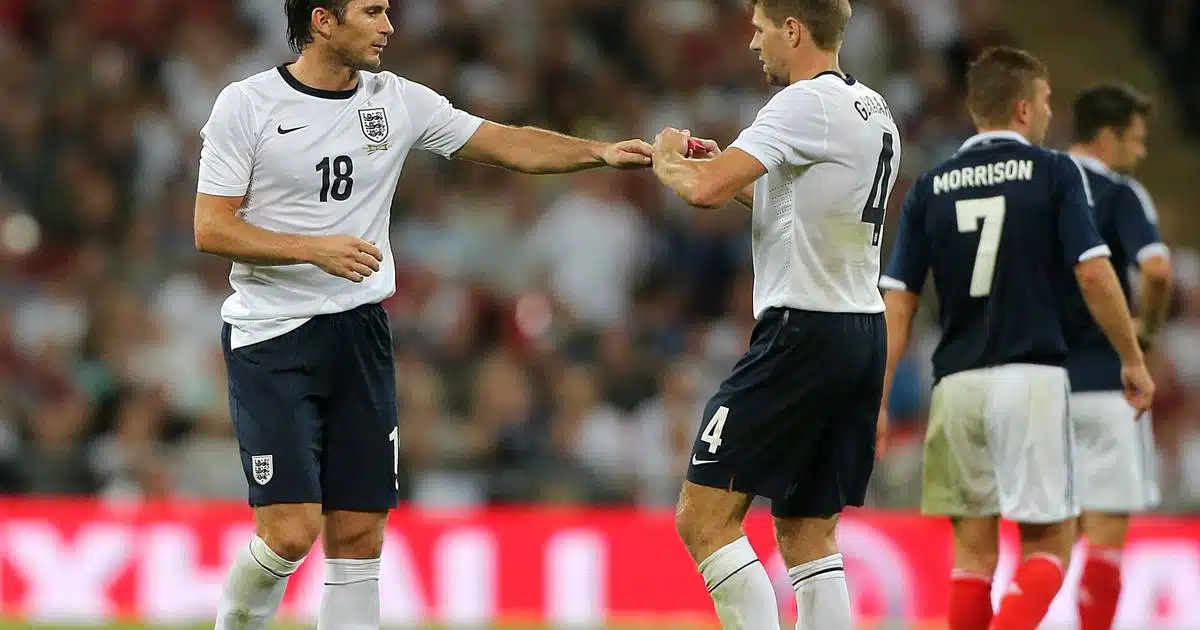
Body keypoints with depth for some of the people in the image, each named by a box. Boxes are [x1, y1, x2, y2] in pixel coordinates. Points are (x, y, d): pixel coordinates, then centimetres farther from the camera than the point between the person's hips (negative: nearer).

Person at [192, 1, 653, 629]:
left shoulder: (397, 101, 5)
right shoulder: (246, 105, -7)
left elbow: (508, 144, 8)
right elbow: (210, 229, -9)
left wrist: (603, 151, -5)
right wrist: (314, 249, -20)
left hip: (361, 334, 5)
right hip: (271, 338, -5)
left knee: (360, 532, 2)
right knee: (291, 531, -14)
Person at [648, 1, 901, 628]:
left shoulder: (807, 103, -13)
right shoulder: (874, 111, 16)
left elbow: (706, 189, -21)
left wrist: (669, 160, 0)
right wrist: (729, 169, 21)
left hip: (802, 330, -9)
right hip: (864, 331, 9)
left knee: (704, 516, -7)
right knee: (806, 532, 13)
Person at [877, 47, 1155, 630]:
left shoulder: (930, 188, 8)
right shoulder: (1054, 173, -1)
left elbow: (897, 302, 5)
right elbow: (1094, 275, -8)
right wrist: (1133, 360, 3)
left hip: (957, 384, 3)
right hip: (1031, 380, -3)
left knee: (973, 550, 11)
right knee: (1049, 545, 2)